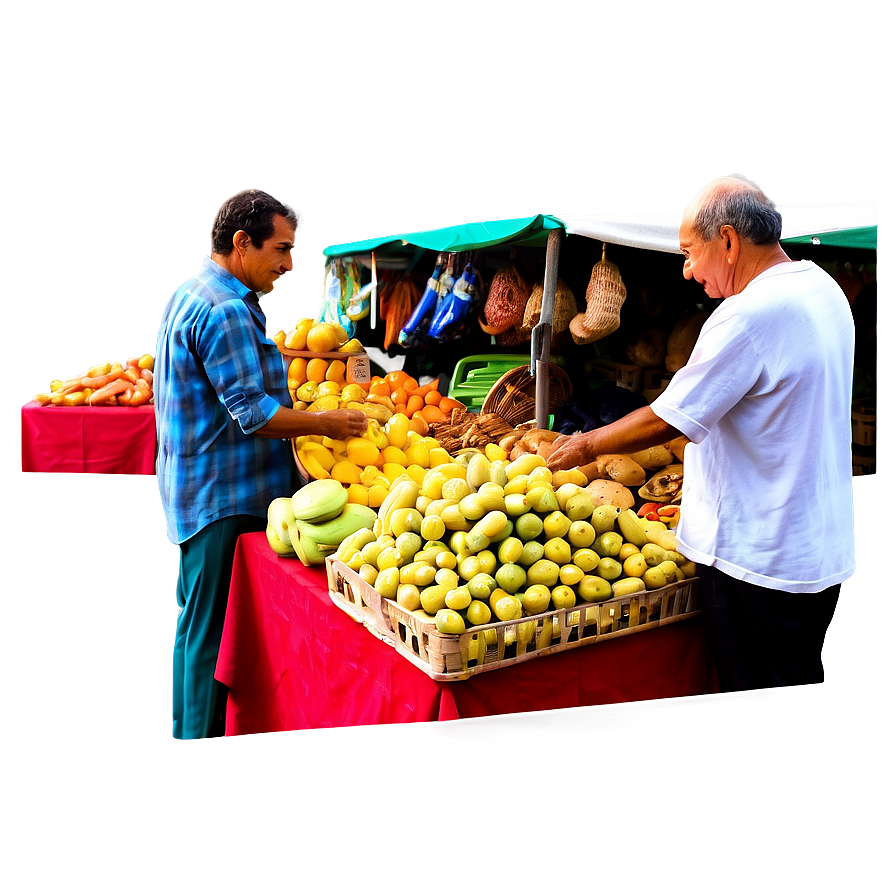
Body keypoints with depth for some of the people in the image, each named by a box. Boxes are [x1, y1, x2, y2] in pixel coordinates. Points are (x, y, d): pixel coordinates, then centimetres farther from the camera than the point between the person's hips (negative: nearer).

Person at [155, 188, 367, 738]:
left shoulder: (192, 295, 15)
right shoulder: (225, 310, -20)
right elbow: (254, 414, -23)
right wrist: (329, 423, -12)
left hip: (198, 488, 11)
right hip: (223, 497, -11)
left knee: (197, 624, 20)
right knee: (212, 632, -1)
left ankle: (188, 729, 34)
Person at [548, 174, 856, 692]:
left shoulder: (752, 313, -23)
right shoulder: (824, 289, 8)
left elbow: (666, 421, -20)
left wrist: (587, 445, -5)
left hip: (758, 559, -9)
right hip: (821, 547, 10)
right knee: (800, 682, 22)